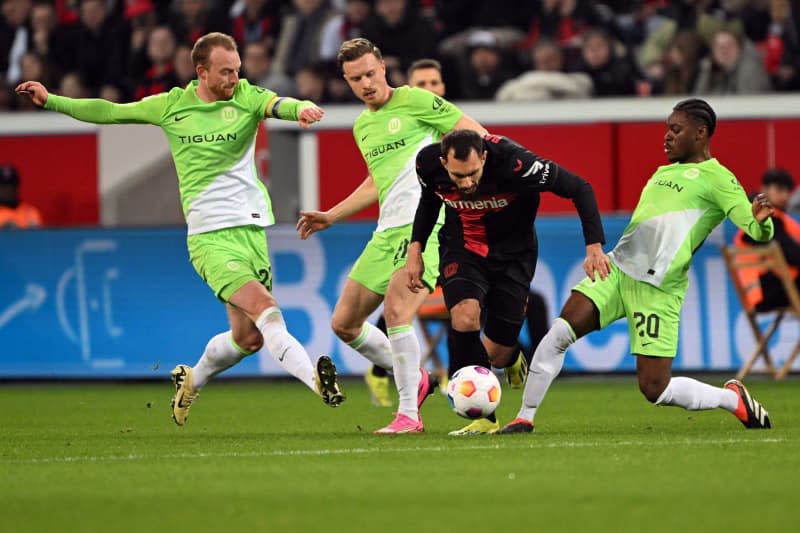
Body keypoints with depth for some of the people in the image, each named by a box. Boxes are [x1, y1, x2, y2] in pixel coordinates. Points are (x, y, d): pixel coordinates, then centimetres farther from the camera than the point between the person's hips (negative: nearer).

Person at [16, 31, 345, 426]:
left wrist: (303, 109, -43)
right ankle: (315, 380, -33)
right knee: (264, 307, -23)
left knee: (249, 337, 6)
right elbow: (109, 112, 16)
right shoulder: (171, 106, 4)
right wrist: (50, 101, 16)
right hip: (209, 234, -3)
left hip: (251, 228, 3)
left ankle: (192, 380, 32)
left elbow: (279, 105, -19)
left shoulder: (247, 97, 3)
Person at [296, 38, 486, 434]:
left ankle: (408, 414, -18)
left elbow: (476, 134, -4)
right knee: (343, 322, 8)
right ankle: (413, 379, 25)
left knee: (396, 310, -25)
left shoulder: (415, 101, -4)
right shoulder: (361, 126, 19)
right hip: (387, 232, 8)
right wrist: (332, 216, 32)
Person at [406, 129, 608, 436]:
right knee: (464, 316, -29)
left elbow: (579, 188, -19)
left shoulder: (513, 163, -32)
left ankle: (512, 359, 42)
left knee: (497, 355, 0)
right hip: (462, 247, 1)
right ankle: (484, 418, -16)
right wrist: (415, 249, 1)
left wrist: (594, 246, -24)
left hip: (512, 252, -1)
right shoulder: (428, 163, -20)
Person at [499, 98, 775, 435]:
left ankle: (733, 399, 17)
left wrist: (761, 221, -34)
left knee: (654, 389, -7)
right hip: (617, 268, 6)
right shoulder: (663, 172, 22)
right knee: (560, 332, -14)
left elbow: (757, 231, -12)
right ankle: (524, 418, -5)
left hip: (657, 288, -6)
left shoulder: (717, 178, -1)